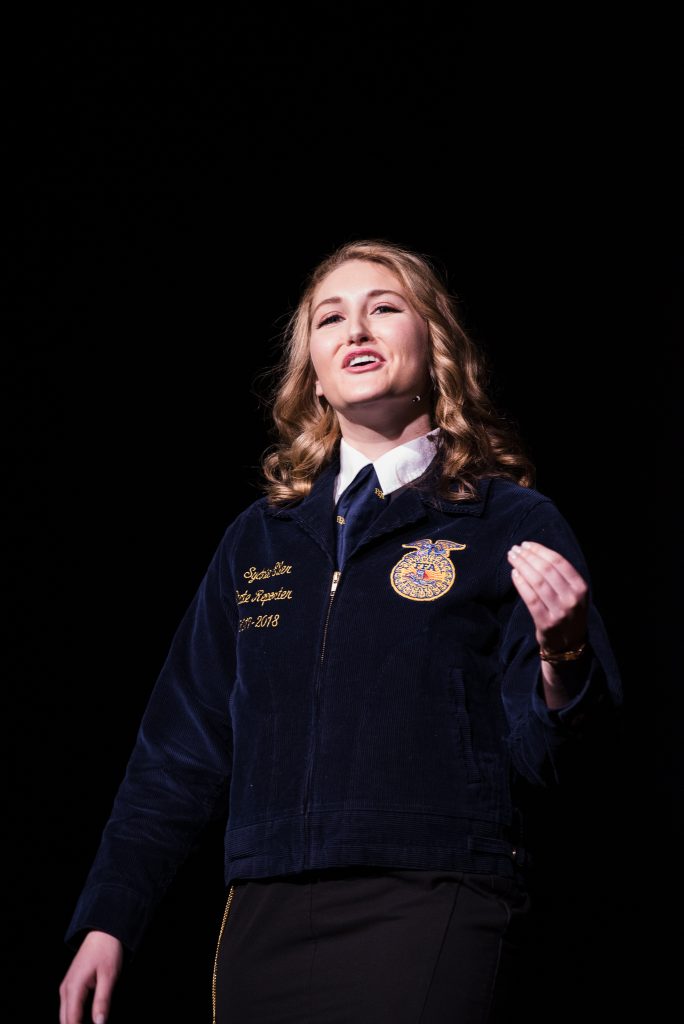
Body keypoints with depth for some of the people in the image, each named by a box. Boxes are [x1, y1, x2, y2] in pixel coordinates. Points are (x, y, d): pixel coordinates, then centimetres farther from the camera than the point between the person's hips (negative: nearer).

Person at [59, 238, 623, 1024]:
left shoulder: (508, 525, 3)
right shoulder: (257, 538, 15)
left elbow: (544, 757, -2)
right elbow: (180, 750, 17)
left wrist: (559, 654, -22)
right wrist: (105, 923, 11)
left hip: (427, 910, -4)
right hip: (264, 921, 4)